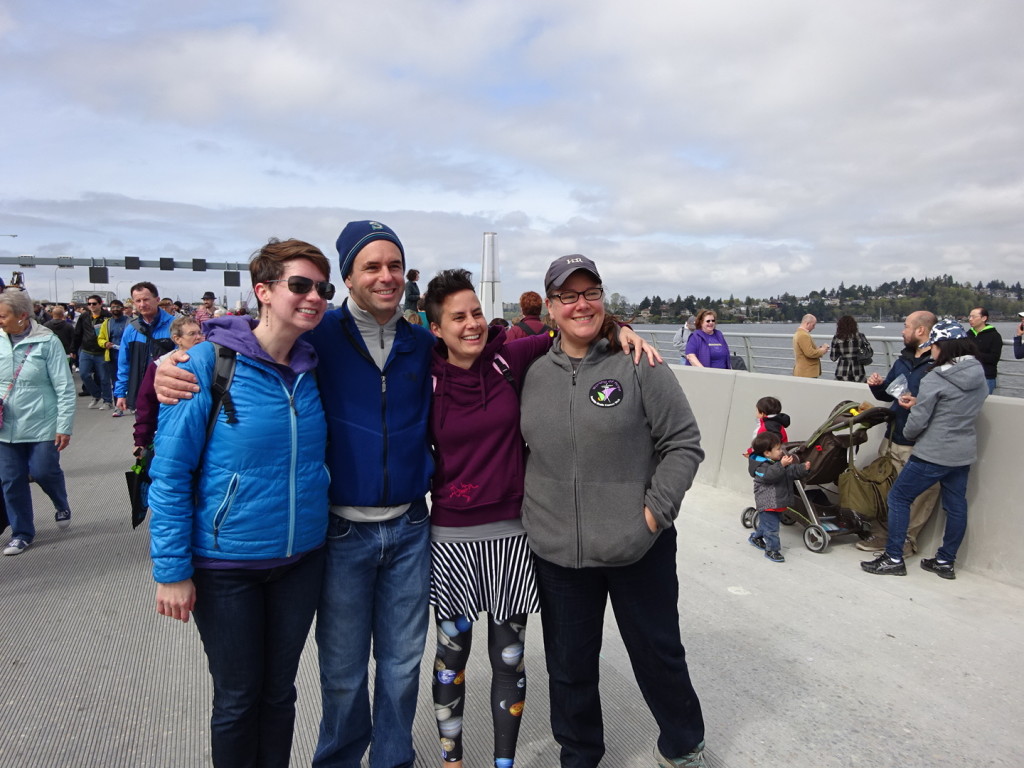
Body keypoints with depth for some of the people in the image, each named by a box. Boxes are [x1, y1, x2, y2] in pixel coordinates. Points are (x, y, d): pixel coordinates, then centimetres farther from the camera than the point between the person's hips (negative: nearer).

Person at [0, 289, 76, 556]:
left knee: (43, 471, -3)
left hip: (41, 425, -4)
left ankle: (62, 505, 30)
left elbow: (65, 388, -10)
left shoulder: (47, 341, -11)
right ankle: (22, 532, 25)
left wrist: (64, 426, -11)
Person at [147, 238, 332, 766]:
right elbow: (169, 471, -12)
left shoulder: (314, 367, -2)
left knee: (279, 690, 20)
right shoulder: (211, 361, -15)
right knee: (237, 698, 14)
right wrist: (172, 569, -12)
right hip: (226, 563, -4)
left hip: (301, 558, 4)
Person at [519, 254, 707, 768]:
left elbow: (683, 443, -7)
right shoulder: (533, 374, 2)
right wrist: (534, 512, 5)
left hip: (639, 548, -2)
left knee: (659, 654, 19)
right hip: (557, 552, 3)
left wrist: (655, 511, -12)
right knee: (569, 665, 19)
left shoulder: (639, 365, -9)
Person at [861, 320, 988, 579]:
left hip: (933, 454, -8)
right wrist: (919, 403, 7)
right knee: (956, 506, 15)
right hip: (964, 453, 8)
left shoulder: (935, 379, -19)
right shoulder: (979, 376, 4)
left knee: (898, 497, 4)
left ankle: (894, 558, 7)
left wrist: (907, 432, 6)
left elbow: (917, 423, -16)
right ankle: (945, 562, 26)